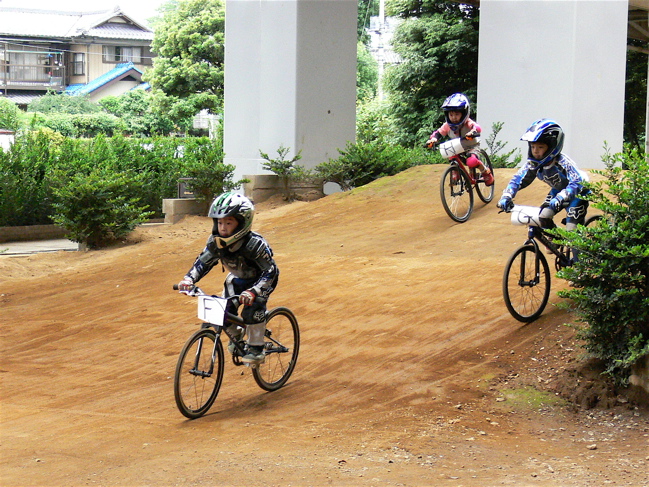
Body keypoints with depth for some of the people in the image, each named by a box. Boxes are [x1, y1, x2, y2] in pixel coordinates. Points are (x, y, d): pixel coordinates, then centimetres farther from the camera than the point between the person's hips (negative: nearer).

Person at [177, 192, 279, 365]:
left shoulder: (254, 243, -37)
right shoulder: (215, 242, -21)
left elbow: (270, 271, -36)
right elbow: (203, 261, -8)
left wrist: (253, 291, -52)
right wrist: (189, 279, -27)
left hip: (261, 279, -5)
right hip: (238, 278, 5)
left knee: (253, 305, -29)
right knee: (224, 309, -11)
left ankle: (256, 348, -11)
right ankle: (236, 334, 23)